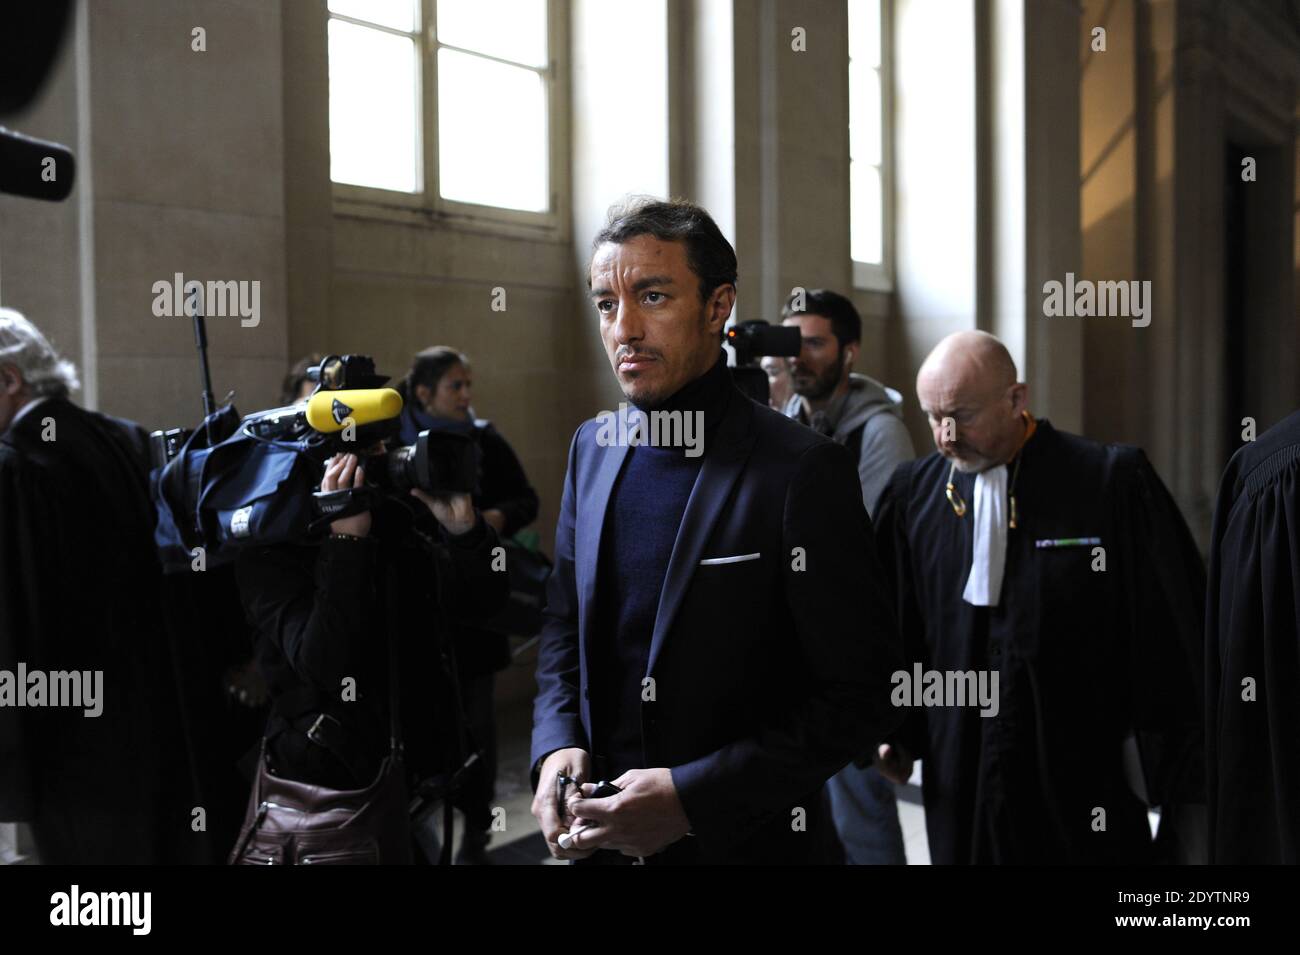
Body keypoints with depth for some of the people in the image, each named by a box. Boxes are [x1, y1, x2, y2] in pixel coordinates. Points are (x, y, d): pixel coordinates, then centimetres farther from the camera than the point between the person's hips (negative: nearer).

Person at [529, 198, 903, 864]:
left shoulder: (802, 470, -17)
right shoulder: (592, 447, 2)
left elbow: (861, 696, -17)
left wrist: (691, 797, -22)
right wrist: (556, 745, -6)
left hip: (747, 842, -5)